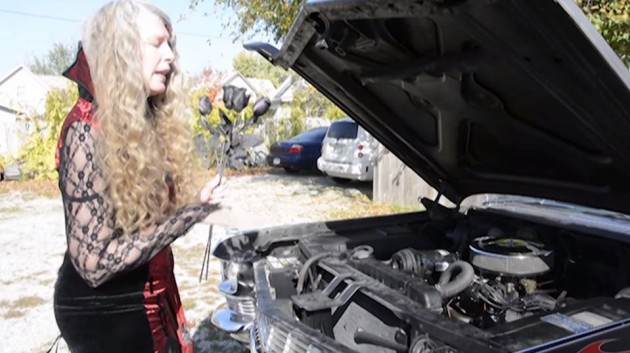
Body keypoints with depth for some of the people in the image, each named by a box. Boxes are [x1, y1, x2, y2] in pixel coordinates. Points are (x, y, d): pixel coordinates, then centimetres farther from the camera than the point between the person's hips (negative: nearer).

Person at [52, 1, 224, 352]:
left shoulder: (145, 120, 4)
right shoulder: (88, 130, -22)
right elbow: (94, 263, -26)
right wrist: (189, 215, -27)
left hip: (148, 298, 8)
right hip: (100, 311, -8)